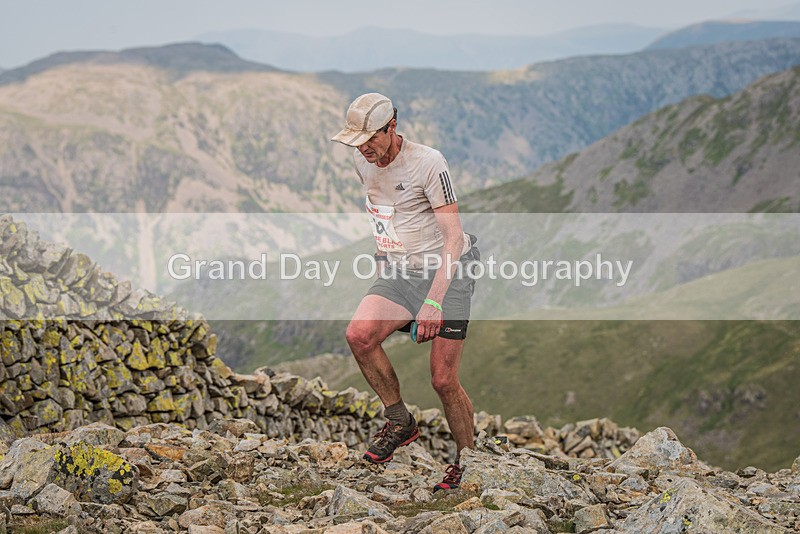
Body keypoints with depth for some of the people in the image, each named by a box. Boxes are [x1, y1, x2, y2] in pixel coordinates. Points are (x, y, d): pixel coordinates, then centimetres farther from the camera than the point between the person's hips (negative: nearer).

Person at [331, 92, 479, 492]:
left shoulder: (428, 162, -17)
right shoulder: (362, 161, 3)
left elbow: (454, 237, -19)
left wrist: (433, 300, -27)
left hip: (447, 274, -5)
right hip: (398, 273, 5)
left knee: (444, 381, -7)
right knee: (359, 334, -23)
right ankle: (400, 422, -3)